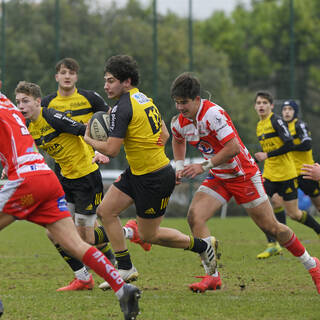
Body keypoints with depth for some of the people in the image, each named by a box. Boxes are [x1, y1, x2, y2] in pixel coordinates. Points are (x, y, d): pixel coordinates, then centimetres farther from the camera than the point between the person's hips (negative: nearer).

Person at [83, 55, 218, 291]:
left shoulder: (123, 108, -20)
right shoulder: (144, 99, 9)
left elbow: (111, 149, -23)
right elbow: (164, 134, 17)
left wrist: (89, 139, -5)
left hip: (154, 179, -10)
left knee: (149, 235, 4)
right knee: (106, 211, 5)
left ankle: (201, 245, 20)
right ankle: (125, 268, 9)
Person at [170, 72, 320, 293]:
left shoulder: (213, 113, -26)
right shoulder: (180, 122, -2)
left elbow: (233, 147, -31)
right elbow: (178, 139, 23)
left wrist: (203, 166, -28)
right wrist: (179, 166, 9)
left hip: (244, 175, -7)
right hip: (218, 178, 7)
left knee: (271, 227, 0)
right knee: (194, 217, -15)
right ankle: (213, 276, -10)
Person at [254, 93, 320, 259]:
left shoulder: (276, 121, -12)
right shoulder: (259, 126, 13)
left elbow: (290, 145, -20)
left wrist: (267, 155, -20)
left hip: (286, 174, -7)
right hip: (269, 175, 7)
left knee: (293, 213, 0)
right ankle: (273, 245, -7)